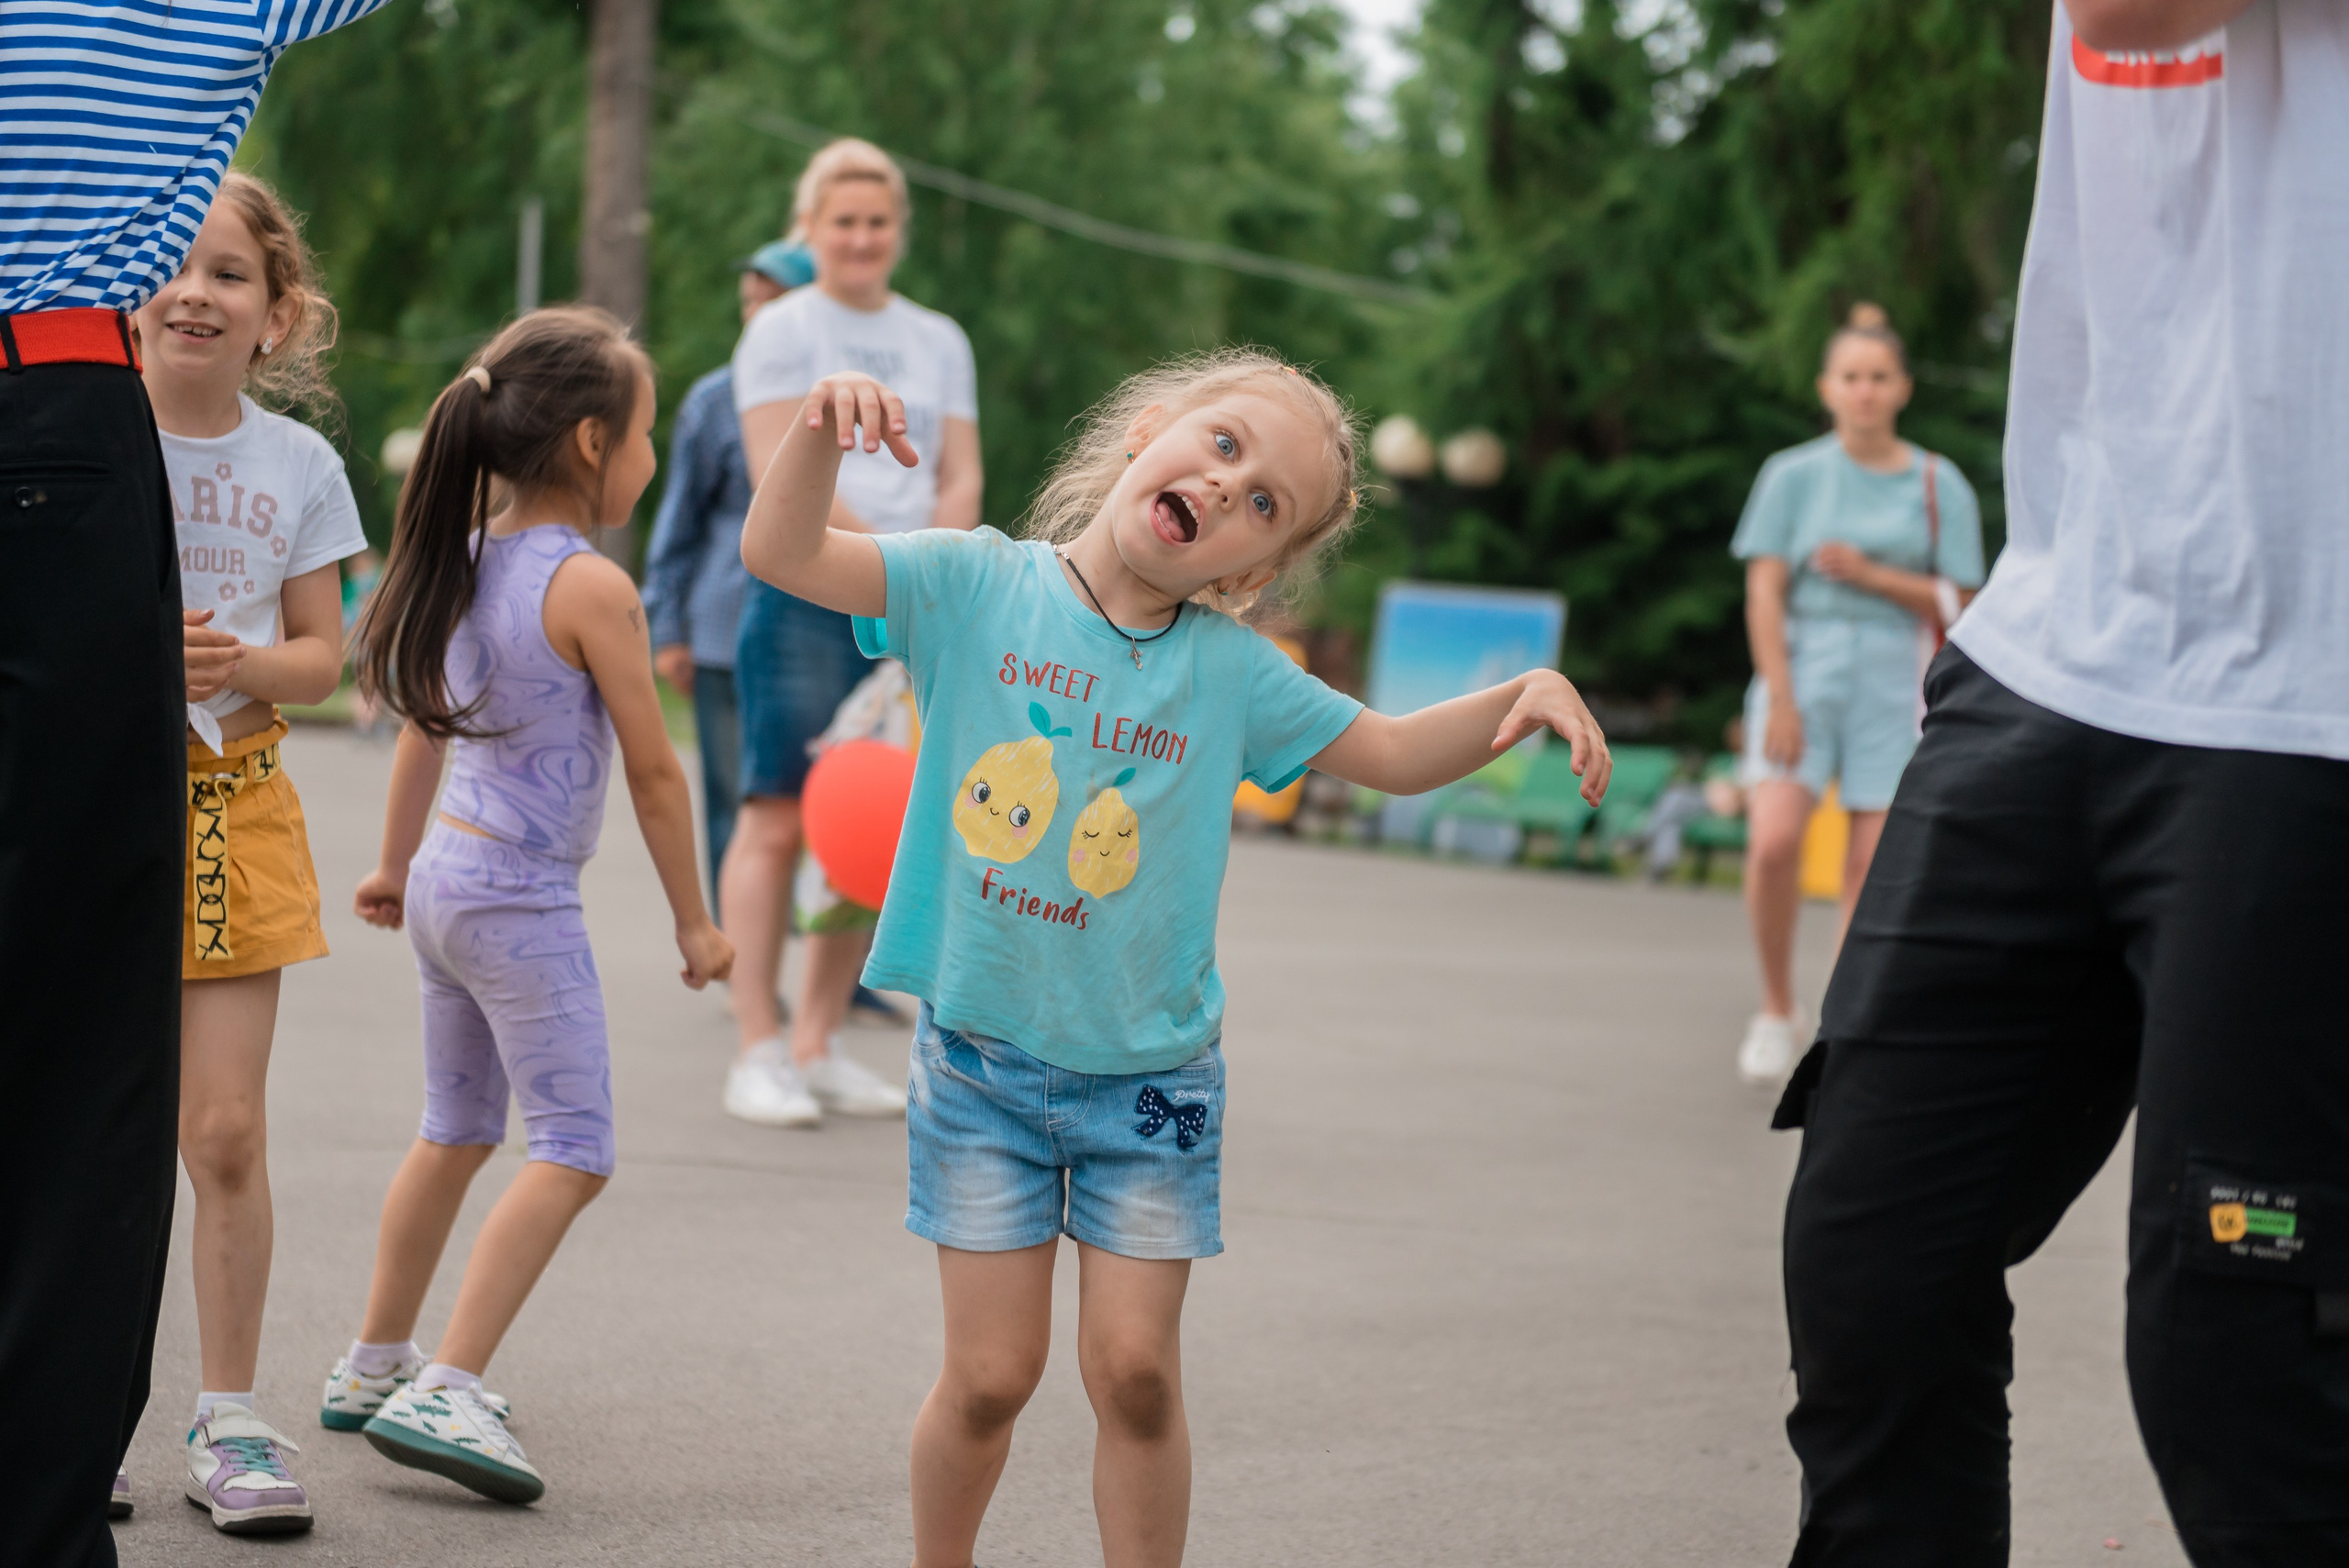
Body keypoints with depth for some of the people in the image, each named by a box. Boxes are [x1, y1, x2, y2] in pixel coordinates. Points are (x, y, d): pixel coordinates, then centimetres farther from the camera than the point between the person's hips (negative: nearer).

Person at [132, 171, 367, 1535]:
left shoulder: (298, 464, 3)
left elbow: (323, 655, 6)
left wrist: (240, 664, -14)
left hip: (231, 808, 1)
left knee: (226, 1127, -3)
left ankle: (228, 1417, 9)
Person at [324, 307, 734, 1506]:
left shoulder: (467, 561, 6)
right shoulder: (591, 588, -17)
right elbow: (651, 770, -12)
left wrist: (395, 866, 30)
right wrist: (694, 919, -2)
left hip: (444, 880, 9)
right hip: (522, 899, -9)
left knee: (458, 1131, 21)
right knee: (570, 1150, -7)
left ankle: (375, 1364, 31)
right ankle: (444, 1393, -16)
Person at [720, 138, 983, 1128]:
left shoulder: (938, 341, 19)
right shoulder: (781, 332, 3)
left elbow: (960, 477, 11)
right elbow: (783, 474, -8)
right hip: (804, 599, -5)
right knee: (777, 820, -8)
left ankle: (817, 1048, 11)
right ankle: (757, 1055, -7)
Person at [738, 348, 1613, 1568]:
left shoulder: (1233, 671, -3)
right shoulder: (976, 585, -8)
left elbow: (1391, 755, 5)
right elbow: (782, 553, -15)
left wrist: (1517, 700, -13)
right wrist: (820, 429, -33)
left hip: (1150, 1077, 1)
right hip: (982, 1056, -1)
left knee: (1134, 1371, -1)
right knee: (990, 1372, 2)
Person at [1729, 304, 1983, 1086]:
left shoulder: (1939, 485, 3)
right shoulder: (1794, 475, 3)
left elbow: (1955, 602, 2)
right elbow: (1764, 591, -1)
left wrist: (1868, 574, -11)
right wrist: (1779, 699, -9)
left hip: (1893, 680, 1)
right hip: (1800, 672, -1)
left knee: (1871, 866, -2)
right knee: (1773, 841, -18)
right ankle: (1776, 1009, 2)